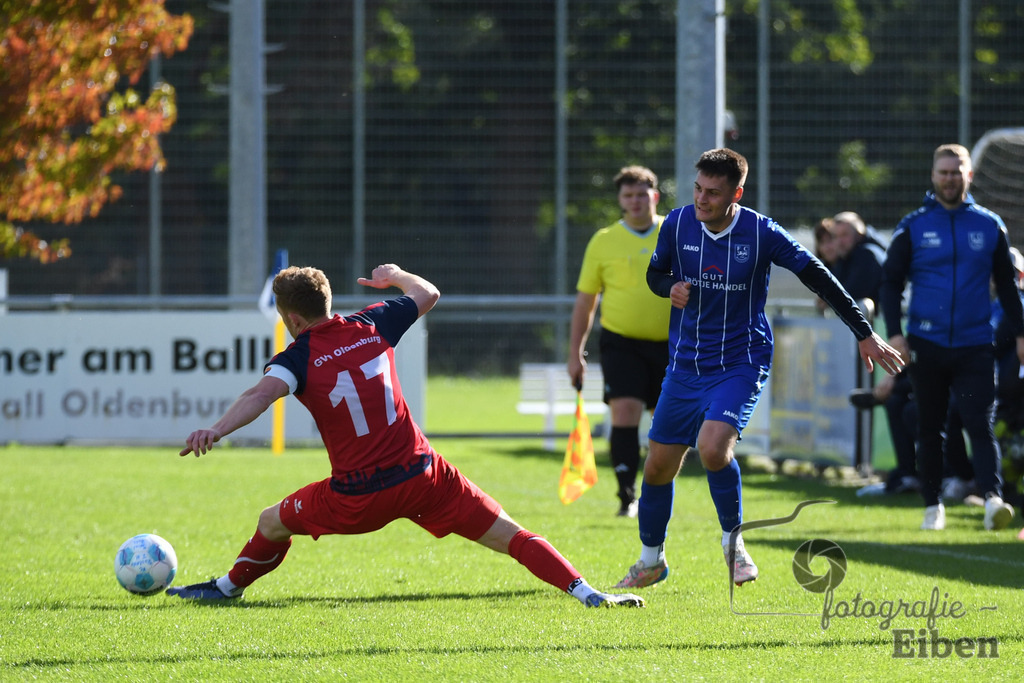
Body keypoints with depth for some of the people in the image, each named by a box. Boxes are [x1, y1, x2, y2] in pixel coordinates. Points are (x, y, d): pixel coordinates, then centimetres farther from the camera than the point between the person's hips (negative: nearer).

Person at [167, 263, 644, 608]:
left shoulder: (297, 358, -5)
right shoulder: (372, 326, 6)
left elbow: (262, 394, -26)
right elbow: (427, 294, 24)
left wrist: (215, 432, -41)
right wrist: (394, 275, 45)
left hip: (357, 500, -2)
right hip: (422, 475, 2)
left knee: (272, 524, 24)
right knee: (510, 536, 1)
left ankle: (229, 587, 44)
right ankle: (587, 593, -14)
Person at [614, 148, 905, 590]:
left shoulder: (761, 233, -13)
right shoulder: (678, 224, -4)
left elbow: (818, 278, -6)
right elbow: (655, 273, 13)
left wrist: (864, 334, -6)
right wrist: (671, 288, -12)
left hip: (740, 365, -4)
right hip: (685, 366, 4)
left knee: (713, 446, -27)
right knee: (659, 466, 5)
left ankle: (733, 540, -4)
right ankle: (651, 560, 28)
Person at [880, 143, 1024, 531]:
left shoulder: (990, 226, 7)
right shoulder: (913, 227, 3)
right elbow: (891, 282, 5)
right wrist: (895, 334, -6)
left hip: (975, 346, -1)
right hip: (926, 346, 1)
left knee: (980, 424, -13)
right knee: (929, 428, 7)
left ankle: (992, 499, -24)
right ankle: (932, 506, 17)